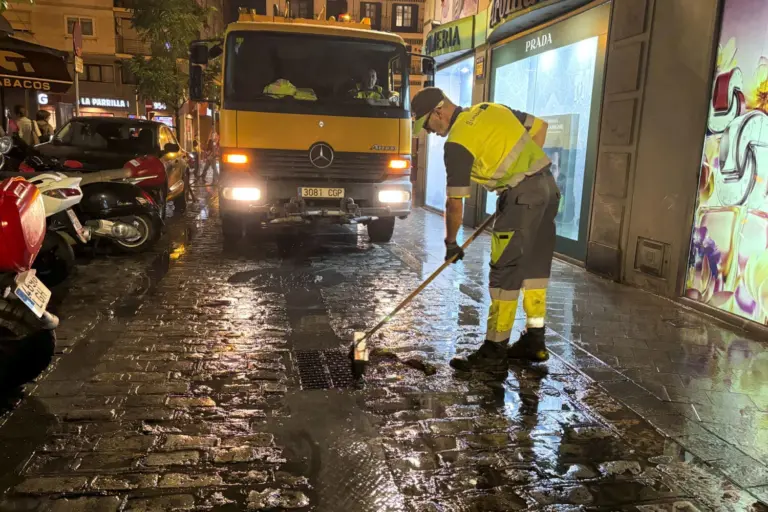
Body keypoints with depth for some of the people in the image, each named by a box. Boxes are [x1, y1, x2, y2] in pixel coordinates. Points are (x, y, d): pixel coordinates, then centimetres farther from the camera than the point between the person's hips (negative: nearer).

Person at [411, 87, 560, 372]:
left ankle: (494, 351, 0)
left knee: (505, 271, -5)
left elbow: (455, 203, -8)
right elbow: (540, 126, 19)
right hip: (547, 186, 9)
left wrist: (450, 242, 5)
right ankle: (534, 342, 22)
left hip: (522, 196, -9)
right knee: (535, 264, 13)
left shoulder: (457, 143, -10)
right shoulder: (491, 109, 13)